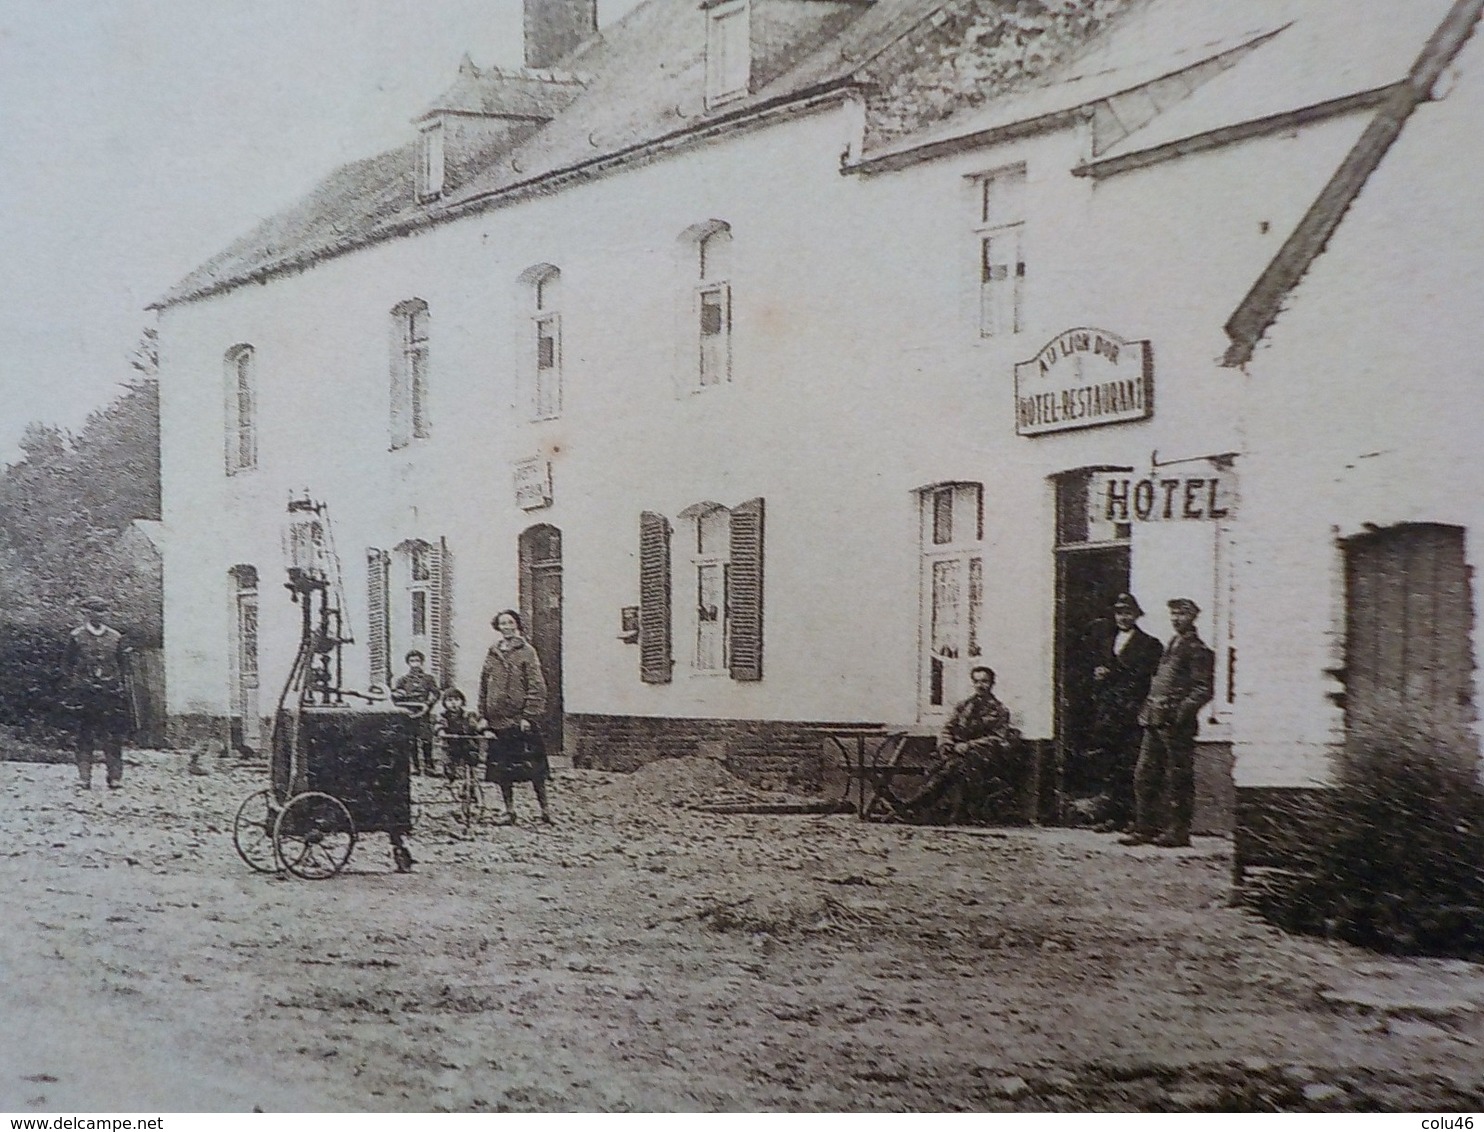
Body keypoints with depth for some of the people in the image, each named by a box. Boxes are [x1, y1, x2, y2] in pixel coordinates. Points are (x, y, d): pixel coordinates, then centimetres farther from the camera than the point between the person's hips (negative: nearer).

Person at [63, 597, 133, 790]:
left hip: (111, 693, 2)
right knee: (85, 736, -1)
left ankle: (115, 777, 5)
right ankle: (84, 778, 2)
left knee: (114, 736, 0)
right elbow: (67, 664, 6)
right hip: (85, 693, -2)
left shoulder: (115, 637, 9)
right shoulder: (76, 637, 3)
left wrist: (123, 689, 7)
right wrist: (74, 686, -2)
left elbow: (123, 666, 12)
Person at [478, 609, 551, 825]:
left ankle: (544, 809, 3)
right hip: (497, 719, 4)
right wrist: (483, 715, 9)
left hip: (520, 720, -4)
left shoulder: (526, 652, -2)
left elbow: (536, 686, -7)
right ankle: (509, 809, 16)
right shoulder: (492, 654, 11)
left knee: (532, 766, -5)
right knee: (502, 768, 7)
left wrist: (529, 716, -13)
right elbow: (484, 687, 15)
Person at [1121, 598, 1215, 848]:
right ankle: (1145, 828, 13)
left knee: (1178, 778, -2)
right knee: (1144, 775, 7)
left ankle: (1178, 831, 4)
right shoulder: (1171, 645, 19)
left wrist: (1182, 712, -19)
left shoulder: (1197, 650, -6)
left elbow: (1204, 689, -11)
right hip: (1156, 723, 8)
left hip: (1177, 725, -8)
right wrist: (1148, 711, 14)